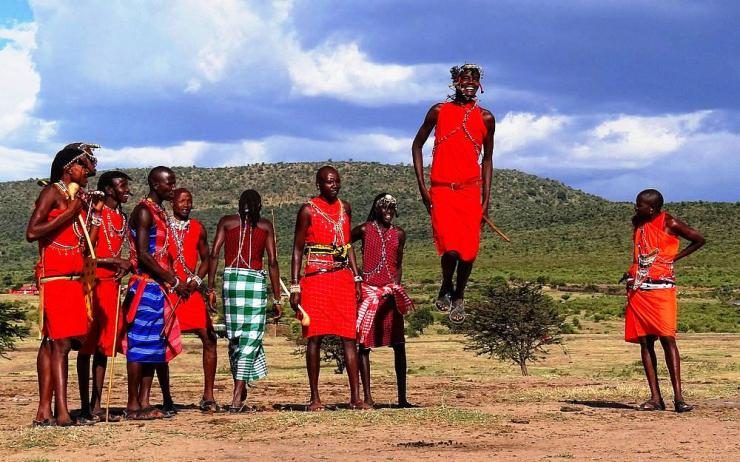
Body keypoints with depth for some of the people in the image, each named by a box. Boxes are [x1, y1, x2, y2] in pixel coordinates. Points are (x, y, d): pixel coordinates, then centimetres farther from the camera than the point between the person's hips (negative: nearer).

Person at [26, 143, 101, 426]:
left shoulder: (81, 200, 20)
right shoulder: (53, 193, -5)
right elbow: (32, 233, -15)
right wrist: (68, 214, -15)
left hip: (75, 278, 8)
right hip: (54, 277, -8)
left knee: (52, 342, 7)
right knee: (60, 342, -13)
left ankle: (44, 411, 6)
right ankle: (62, 413, -17)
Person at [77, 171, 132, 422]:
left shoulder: (122, 218, 16)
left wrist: (126, 265, 1)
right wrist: (115, 261, -16)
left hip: (112, 285, 7)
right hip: (93, 284, -7)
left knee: (105, 345, 7)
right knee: (87, 346, -4)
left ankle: (97, 404, 10)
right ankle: (85, 405, -1)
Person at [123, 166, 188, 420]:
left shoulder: (159, 213, 17)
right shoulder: (144, 211, -11)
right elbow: (143, 255, -18)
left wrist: (175, 281, 10)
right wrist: (173, 281, -17)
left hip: (158, 287, 9)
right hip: (145, 286, -9)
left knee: (155, 347, 8)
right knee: (140, 346, -7)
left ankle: (144, 403, 11)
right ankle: (133, 405, -5)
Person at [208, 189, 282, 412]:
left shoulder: (227, 222, 11)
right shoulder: (265, 226, 9)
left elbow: (214, 254, 0)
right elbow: (272, 262, 4)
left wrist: (210, 288, 2)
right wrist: (277, 299, 6)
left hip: (231, 279, 2)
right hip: (256, 280, -2)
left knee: (235, 337, 13)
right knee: (250, 338, -1)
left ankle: (241, 390, 19)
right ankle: (237, 398, -8)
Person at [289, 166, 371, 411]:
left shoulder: (345, 208, 13)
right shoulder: (308, 210, -1)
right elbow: (298, 249, -1)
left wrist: (357, 278, 11)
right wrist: (295, 286, -7)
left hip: (343, 278, 4)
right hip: (316, 280, -4)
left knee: (349, 337, -1)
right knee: (315, 337, -2)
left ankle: (355, 397, -1)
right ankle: (315, 398, 3)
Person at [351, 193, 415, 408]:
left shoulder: (399, 234, 12)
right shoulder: (364, 230, 1)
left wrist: (395, 287, 3)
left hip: (391, 293, 4)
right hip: (368, 291, -3)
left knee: (399, 345, 1)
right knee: (365, 344, -2)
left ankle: (402, 397, 4)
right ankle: (367, 396, 0)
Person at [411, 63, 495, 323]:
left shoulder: (486, 119, 7)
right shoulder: (439, 112, 3)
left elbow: (487, 159, 13)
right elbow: (417, 145, 10)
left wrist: (486, 200, 8)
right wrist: (422, 186, 2)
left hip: (470, 192, 2)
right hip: (441, 191, -2)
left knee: (469, 250, -2)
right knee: (450, 248, -16)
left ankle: (459, 296, 23)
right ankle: (445, 288, 13)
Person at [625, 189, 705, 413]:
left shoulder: (670, 224, -6)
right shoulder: (637, 223, 11)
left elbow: (699, 239, 4)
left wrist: (675, 257, 1)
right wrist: (631, 276, 13)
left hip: (661, 288, -6)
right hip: (638, 289, 6)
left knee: (667, 338, -13)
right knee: (645, 342, 1)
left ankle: (678, 396, -14)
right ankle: (655, 398, 3)